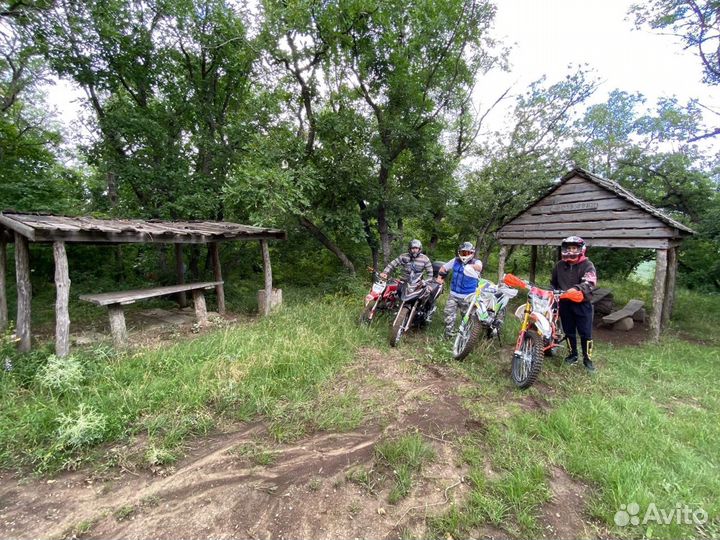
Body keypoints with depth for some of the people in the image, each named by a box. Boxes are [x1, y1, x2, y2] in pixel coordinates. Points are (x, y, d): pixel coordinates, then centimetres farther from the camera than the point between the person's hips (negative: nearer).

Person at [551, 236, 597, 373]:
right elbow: (553, 282, 22)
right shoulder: (559, 265, 8)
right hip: (565, 303, 4)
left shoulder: (587, 265, -7)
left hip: (582, 304, -4)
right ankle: (573, 354, 30)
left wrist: (576, 289, -40)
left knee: (585, 333, 1)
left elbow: (590, 283, -23)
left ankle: (587, 359, 14)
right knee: (569, 331, 14)